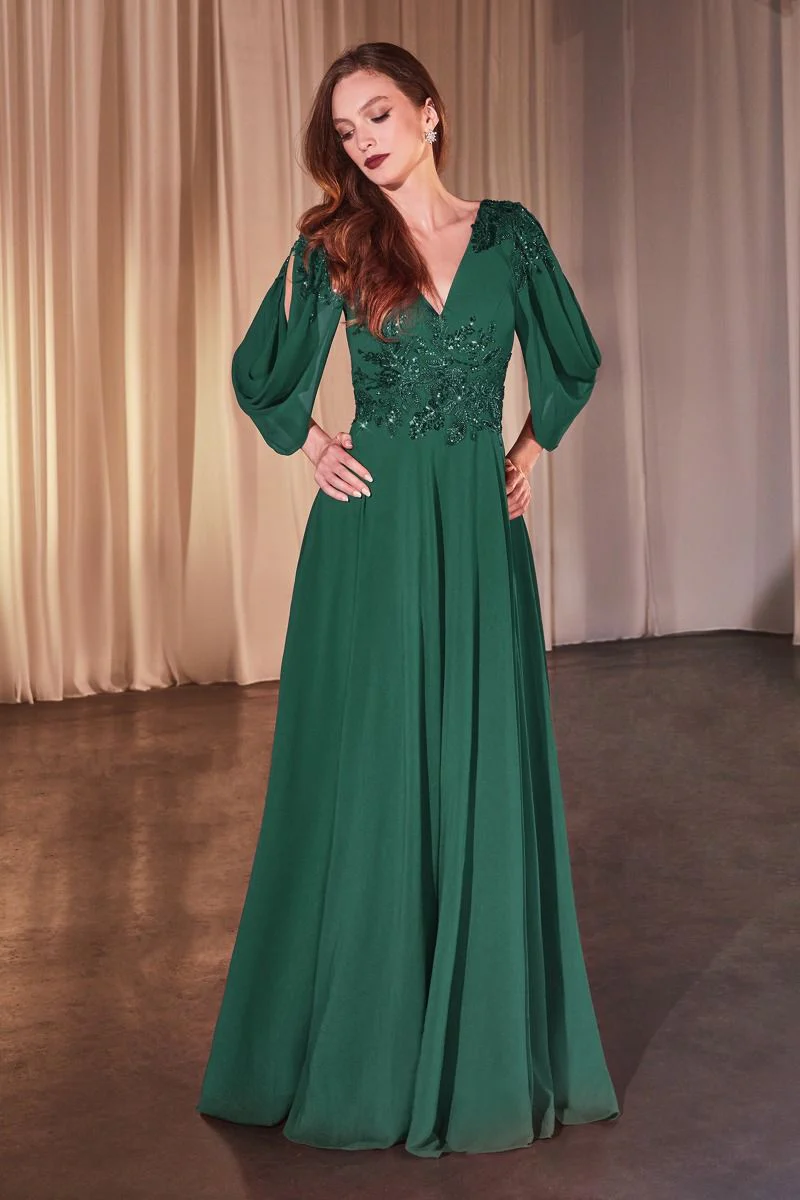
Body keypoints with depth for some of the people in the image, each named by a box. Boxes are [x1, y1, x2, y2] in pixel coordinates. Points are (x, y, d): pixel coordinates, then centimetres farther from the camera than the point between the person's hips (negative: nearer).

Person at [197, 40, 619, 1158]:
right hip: (374, 530, -1)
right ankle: (362, 1043, 18)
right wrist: (313, 449, 3)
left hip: (481, 527, 2)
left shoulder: (509, 233, 5)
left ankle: (484, 1044, 21)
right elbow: (261, 376, 13)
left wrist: (527, 451, 9)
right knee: (371, 768, 3)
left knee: (484, 769, 5)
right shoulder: (332, 245, 1)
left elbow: (573, 364, 18)